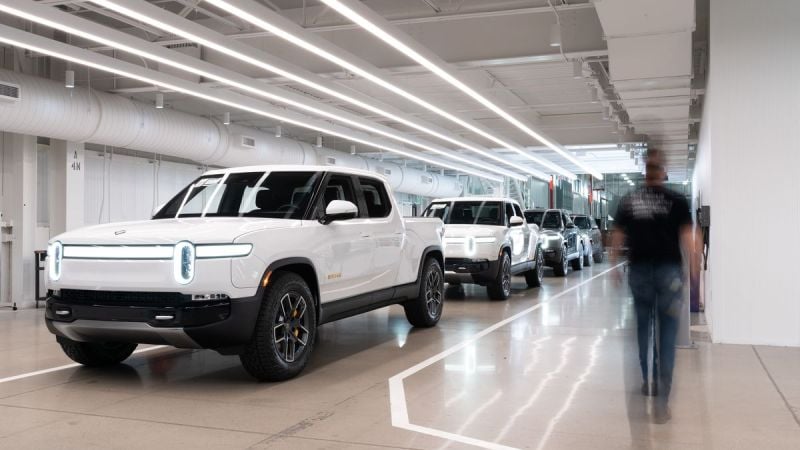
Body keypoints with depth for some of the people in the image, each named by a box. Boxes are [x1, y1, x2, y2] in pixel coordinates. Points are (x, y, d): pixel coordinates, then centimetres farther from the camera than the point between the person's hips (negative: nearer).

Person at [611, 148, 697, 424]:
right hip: (669, 270, -2)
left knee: (643, 327, 19)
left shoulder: (628, 202, 4)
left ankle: (648, 382, 28)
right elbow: (687, 240, -6)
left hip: (639, 270, 2)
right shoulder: (677, 201, -2)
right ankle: (662, 399, -6)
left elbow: (618, 238, 8)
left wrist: (614, 266, 20)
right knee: (667, 334, 0)